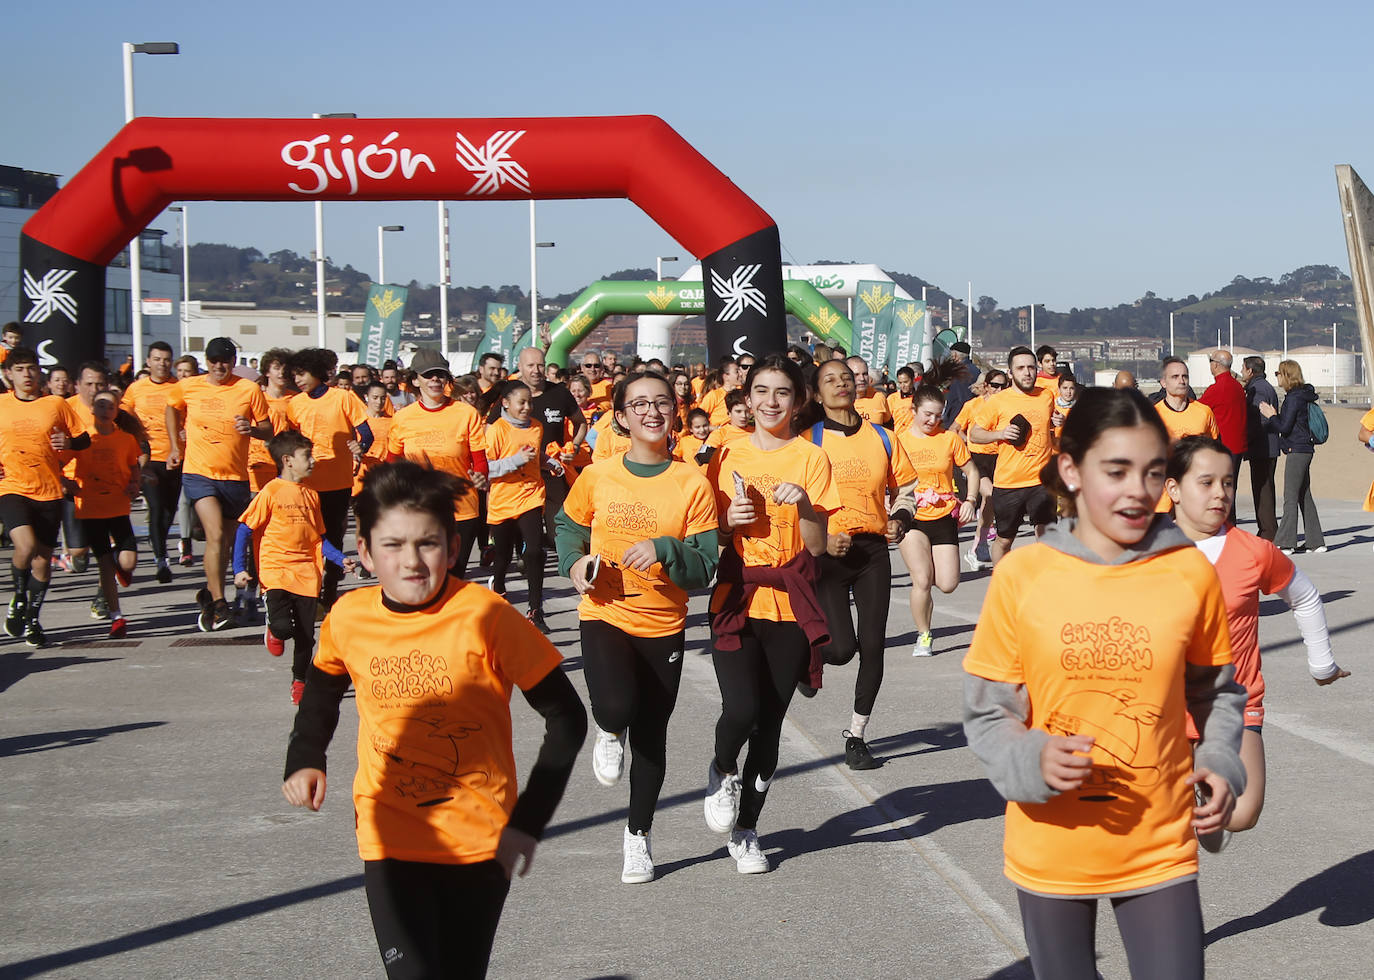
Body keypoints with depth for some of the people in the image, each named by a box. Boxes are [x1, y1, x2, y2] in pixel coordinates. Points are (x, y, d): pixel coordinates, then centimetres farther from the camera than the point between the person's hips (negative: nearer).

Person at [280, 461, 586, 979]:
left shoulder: (485, 616, -17)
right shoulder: (348, 618, -5)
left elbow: (567, 717, -11)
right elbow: (323, 686, 19)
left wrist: (529, 820, -14)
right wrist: (305, 759, 5)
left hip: (482, 840, -1)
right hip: (391, 841, 1)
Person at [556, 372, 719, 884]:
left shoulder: (692, 483, -7)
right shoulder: (597, 477, -2)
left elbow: (705, 567, -8)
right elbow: (568, 525, 16)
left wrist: (664, 550, -26)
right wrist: (574, 561, -4)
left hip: (663, 627, 0)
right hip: (604, 616, 0)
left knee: (651, 737, 9)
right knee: (617, 707, -27)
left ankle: (638, 835, 31)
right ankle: (609, 732, 12)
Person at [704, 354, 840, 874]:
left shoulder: (811, 459, 2)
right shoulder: (727, 456, 6)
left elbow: (818, 546, -1)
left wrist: (804, 504, -18)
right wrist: (728, 521, -8)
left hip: (790, 604, 0)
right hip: (736, 598, 0)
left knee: (770, 722, 4)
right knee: (741, 709, -19)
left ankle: (746, 830, 20)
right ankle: (722, 772, 15)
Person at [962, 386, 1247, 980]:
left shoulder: (1190, 573, -6)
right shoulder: (1021, 575, -9)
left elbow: (1216, 691, 10)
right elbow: (986, 713, -2)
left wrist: (1220, 765, -6)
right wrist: (1034, 762, -20)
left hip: (1159, 848, 0)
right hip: (1050, 851, 0)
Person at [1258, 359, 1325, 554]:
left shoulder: (1294, 398, -14)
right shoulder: (1299, 396, 15)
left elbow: (1285, 427, -16)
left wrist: (1271, 416, -2)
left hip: (1296, 451, -10)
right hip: (1303, 450, 10)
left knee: (1290, 497, -8)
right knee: (1304, 496, 11)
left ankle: (1285, 543, -8)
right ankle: (1316, 542, 14)